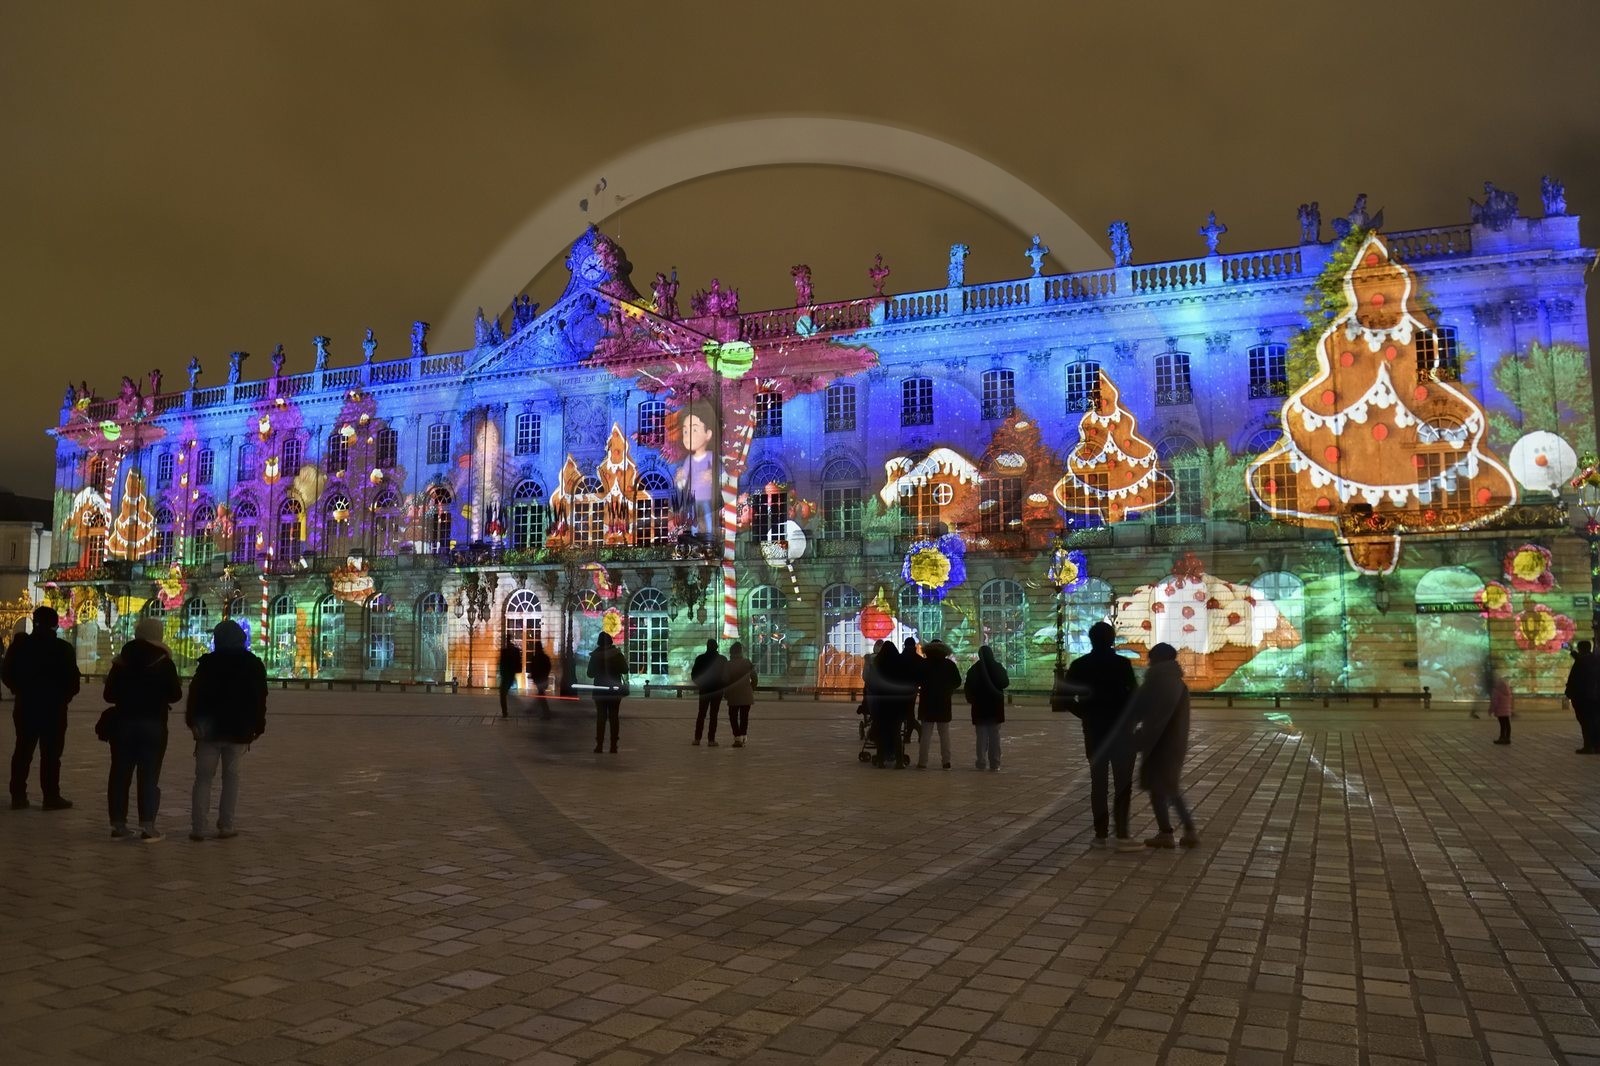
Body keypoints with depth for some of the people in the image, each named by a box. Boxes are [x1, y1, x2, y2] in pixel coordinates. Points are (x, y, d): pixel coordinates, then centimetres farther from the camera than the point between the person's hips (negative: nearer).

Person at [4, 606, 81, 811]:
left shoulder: (19, 645, -1)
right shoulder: (63, 649, -10)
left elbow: (6, 675, 3)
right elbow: (73, 680, -10)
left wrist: (22, 691, 18)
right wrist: (64, 697, 8)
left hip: (25, 707, 3)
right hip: (54, 709, -3)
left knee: (23, 751, 13)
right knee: (51, 754, 1)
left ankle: (18, 795, 15)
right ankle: (51, 797, 2)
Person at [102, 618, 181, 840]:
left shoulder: (122, 662, 2)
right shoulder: (164, 663, -7)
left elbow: (109, 695, 6)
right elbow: (175, 695, -3)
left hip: (123, 722, 3)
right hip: (153, 724, -3)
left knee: (120, 774, 10)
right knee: (149, 776, 0)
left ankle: (118, 824, 13)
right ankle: (147, 826, -3)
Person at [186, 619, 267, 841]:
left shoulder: (208, 662, -1)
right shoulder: (253, 664, 2)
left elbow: (195, 694, -5)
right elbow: (260, 699, 2)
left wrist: (192, 721, -1)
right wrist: (258, 727, 7)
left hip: (209, 728, 0)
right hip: (239, 729, 1)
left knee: (203, 776, 5)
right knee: (231, 777, 7)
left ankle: (198, 827, 1)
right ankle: (226, 826, 4)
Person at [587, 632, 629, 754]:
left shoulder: (595, 655, -5)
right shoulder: (617, 654, -6)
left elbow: (590, 674, 2)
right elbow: (625, 670, -2)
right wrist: (624, 660, 13)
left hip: (600, 691, 0)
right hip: (615, 690, 0)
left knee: (600, 717, 4)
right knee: (614, 717, 4)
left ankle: (599, 745, -3)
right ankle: (613, 746, 1)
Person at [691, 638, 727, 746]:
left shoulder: (700, 658, -1)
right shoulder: (722, 659, -6)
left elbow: (693, 674, 1)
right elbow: (726, 676, -4)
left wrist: (698, 684, 16)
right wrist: (725, 687, 10)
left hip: (704, 690, 2)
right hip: (717, 690, -2)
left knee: (701, 714, 11)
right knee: (713, 715, 1)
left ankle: (697, 738, 8)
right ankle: (711, 740, -2)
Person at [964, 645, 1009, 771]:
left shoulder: (974, 669, -6)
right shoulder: (998, 667, -4)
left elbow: (968, 687, -6)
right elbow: (1005, 682, 5)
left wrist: (971, 699, 8)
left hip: (980, 706, -1)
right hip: (995, 706, 1)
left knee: (981, 737, 5)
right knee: (994, 736, 6)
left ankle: (981, 762, 1)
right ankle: (994, 763, 3)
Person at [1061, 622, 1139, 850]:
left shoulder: (1079, 665, 0)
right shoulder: (1121, 663, -10)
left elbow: (1065, 697, 0)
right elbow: (1134, 695, -12)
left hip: (1094, 730, 3)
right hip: (1120, 729, -3)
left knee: (1098, 782, 9)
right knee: (1123, 782, 1)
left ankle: (1101, 834, 11)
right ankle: (1122, 835, -5)